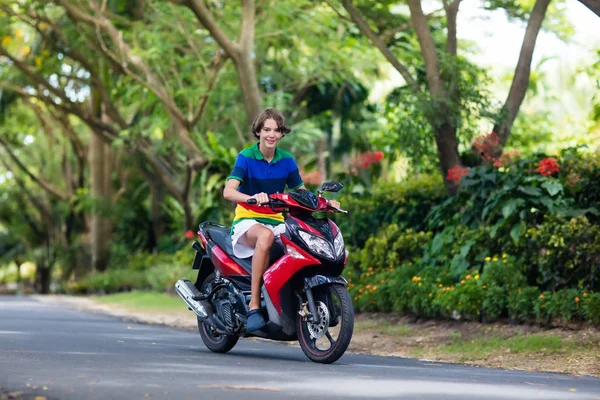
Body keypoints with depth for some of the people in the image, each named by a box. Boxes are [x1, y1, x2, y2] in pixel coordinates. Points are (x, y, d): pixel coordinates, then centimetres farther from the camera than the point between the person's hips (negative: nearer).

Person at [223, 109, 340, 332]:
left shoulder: (287, 160, 8)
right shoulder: (246, 157, -6)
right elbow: (228, 192, -20)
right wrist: (252, 197, -40)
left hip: (277, 222, 4)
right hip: (248, 221, -4)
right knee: (265, 236, -40)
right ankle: (254, 305, -39)